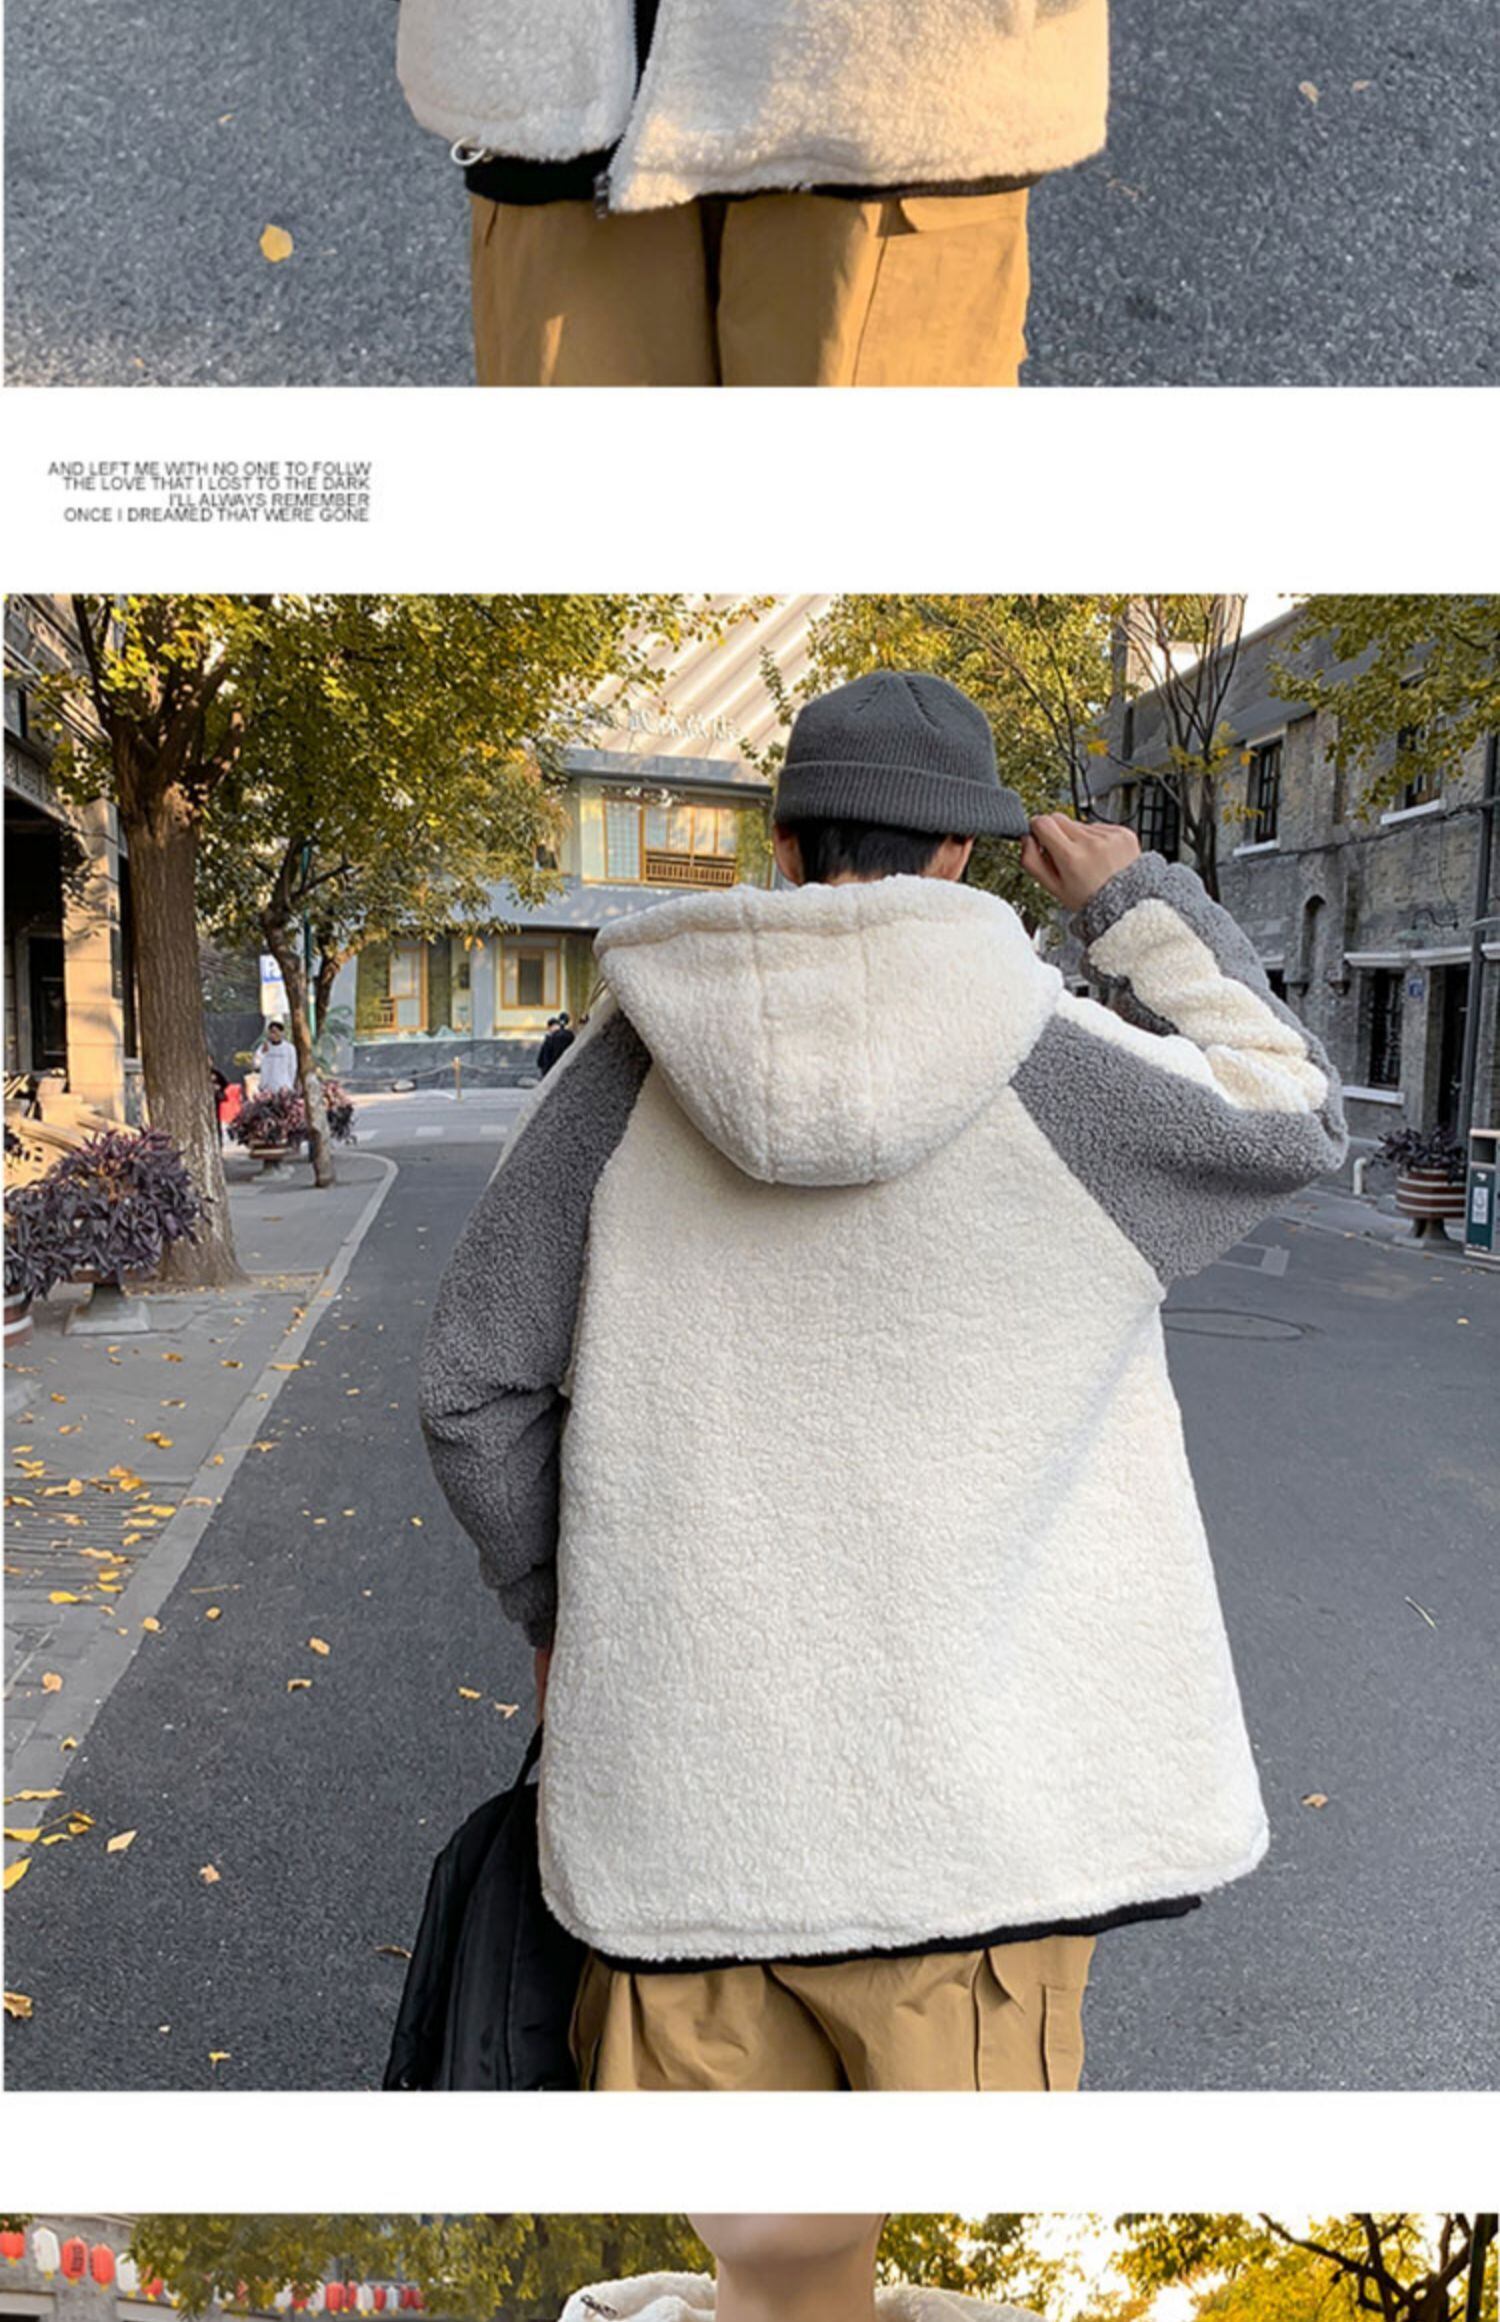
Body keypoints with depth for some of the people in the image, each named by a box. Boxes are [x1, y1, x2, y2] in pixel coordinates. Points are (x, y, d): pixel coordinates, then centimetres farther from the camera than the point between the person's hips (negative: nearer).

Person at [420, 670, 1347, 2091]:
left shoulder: (628, 1069, -5)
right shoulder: (1052, 1065, -11)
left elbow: (477, 1385, -1)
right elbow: (1290, 1121, 9)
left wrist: (554, 1607, 16)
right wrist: (1140, 901, 16)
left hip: (684, 1793, 2)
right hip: (960, 1810, -1)